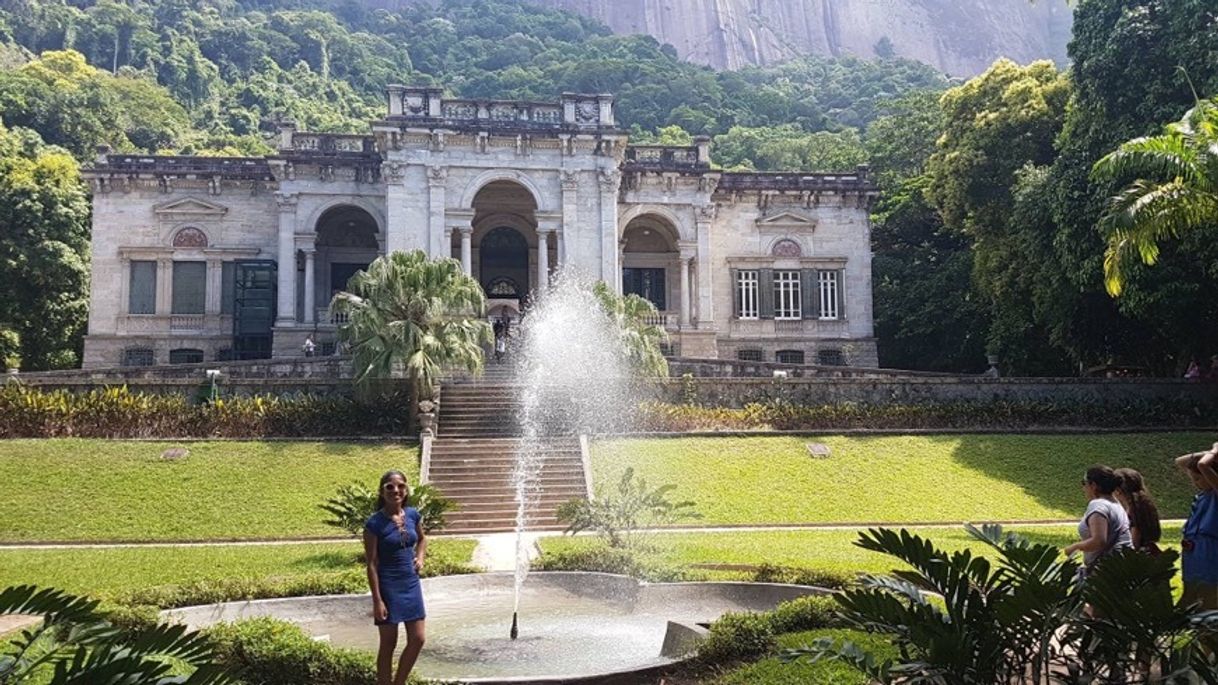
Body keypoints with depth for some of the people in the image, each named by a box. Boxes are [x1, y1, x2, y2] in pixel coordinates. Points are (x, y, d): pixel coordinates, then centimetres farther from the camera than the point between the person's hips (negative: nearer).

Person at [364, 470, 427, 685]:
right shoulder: (374, 523, -14)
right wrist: (377, 600, -15)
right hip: (388, 587, -6)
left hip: (412, 584, 6)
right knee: (388, 643, 4)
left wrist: (420, 557, 2)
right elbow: (372, 564, -13)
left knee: (417, 639, 7)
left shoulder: (413, 514, 1)